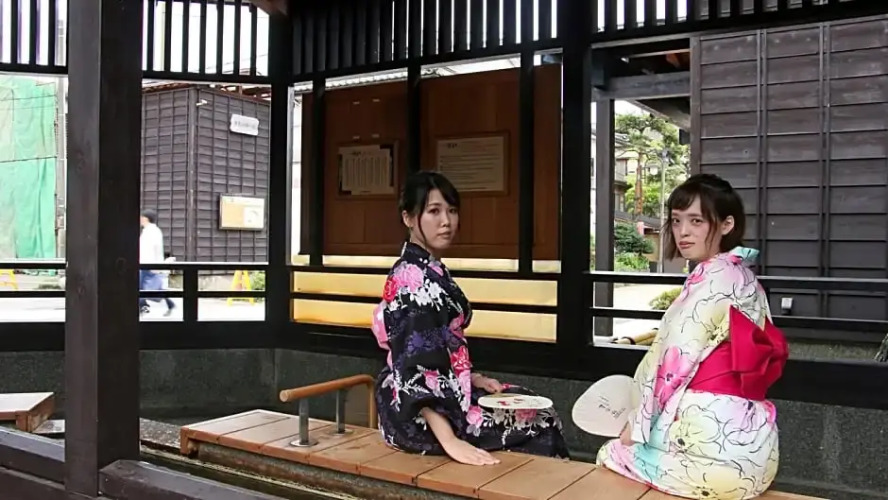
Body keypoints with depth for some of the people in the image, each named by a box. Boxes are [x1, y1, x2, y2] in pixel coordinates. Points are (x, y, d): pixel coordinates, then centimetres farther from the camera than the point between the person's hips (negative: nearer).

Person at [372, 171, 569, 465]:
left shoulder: (430, 270, 9)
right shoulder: (413, 277, -20)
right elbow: (415, 371, -27)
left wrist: (472, 378, 8)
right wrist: (450, 440, -31)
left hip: (444, 393, 9)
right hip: (418, 414, -9)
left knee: (533, 407, 14)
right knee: (540, 427, 1)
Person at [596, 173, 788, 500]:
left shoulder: (713, 277, -14)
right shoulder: (744, 278, 13)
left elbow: (676, 360, -14)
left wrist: (636, 424, -2)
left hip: (713, 437, -9)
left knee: (613, 455, 13)